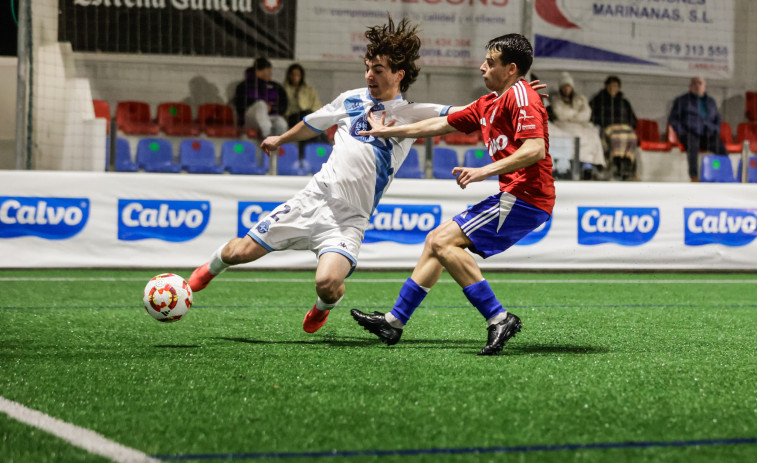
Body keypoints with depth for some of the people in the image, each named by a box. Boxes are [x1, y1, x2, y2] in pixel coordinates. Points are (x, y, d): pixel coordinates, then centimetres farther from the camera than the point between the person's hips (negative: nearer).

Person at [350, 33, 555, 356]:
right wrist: (388, 131, 32)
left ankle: (498, 318, -19)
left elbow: (536, 149, -23)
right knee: (436, 239, 14)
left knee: (443, 242, -15)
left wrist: (486, 170, -28)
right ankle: (394, 321, 20)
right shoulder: (488, 104, 19)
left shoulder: (520, 96, -11)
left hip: (525, 197, -10)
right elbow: (441, 125, 27)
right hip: (514, 196, 10)